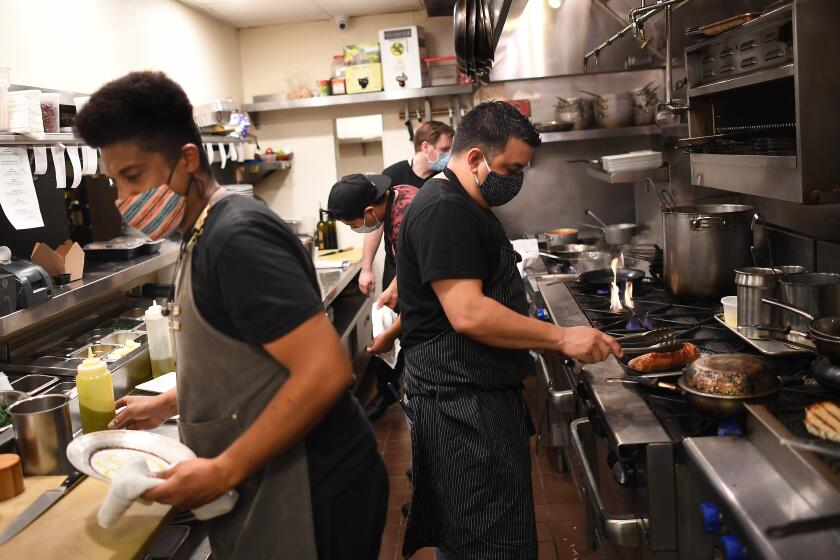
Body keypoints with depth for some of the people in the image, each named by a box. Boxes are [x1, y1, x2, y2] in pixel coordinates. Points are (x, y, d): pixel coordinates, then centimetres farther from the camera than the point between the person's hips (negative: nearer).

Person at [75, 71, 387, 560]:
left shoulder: (236, 238, -21)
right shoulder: (208, 236, 9)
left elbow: (325, 371, -28)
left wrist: (222, 472, -23)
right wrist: (168, 404, 17)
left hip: (314, 493, -9)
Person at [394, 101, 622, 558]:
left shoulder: (465, 207, 17)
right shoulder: (443, 211, -18)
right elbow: (468, 313, -26)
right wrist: (561, 338, -22)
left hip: (482, 397, 11)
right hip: (461, 404, -10)